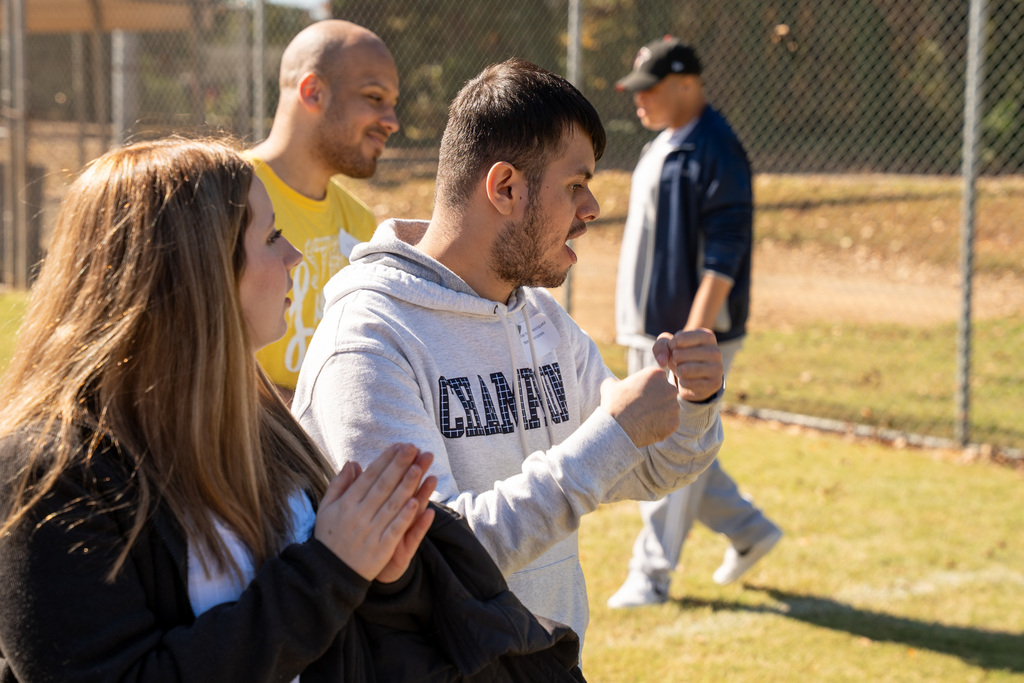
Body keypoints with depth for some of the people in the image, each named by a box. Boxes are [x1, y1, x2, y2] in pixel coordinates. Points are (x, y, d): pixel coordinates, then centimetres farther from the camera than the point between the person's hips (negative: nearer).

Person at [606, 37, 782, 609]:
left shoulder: (715, 151, -15)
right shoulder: (661, 148, 15)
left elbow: (723, 256, -21)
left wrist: (695, 335, -26)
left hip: (694, 331, -10)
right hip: (650, 329, 10)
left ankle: (652, 575, 3)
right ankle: (749, 530, 27)